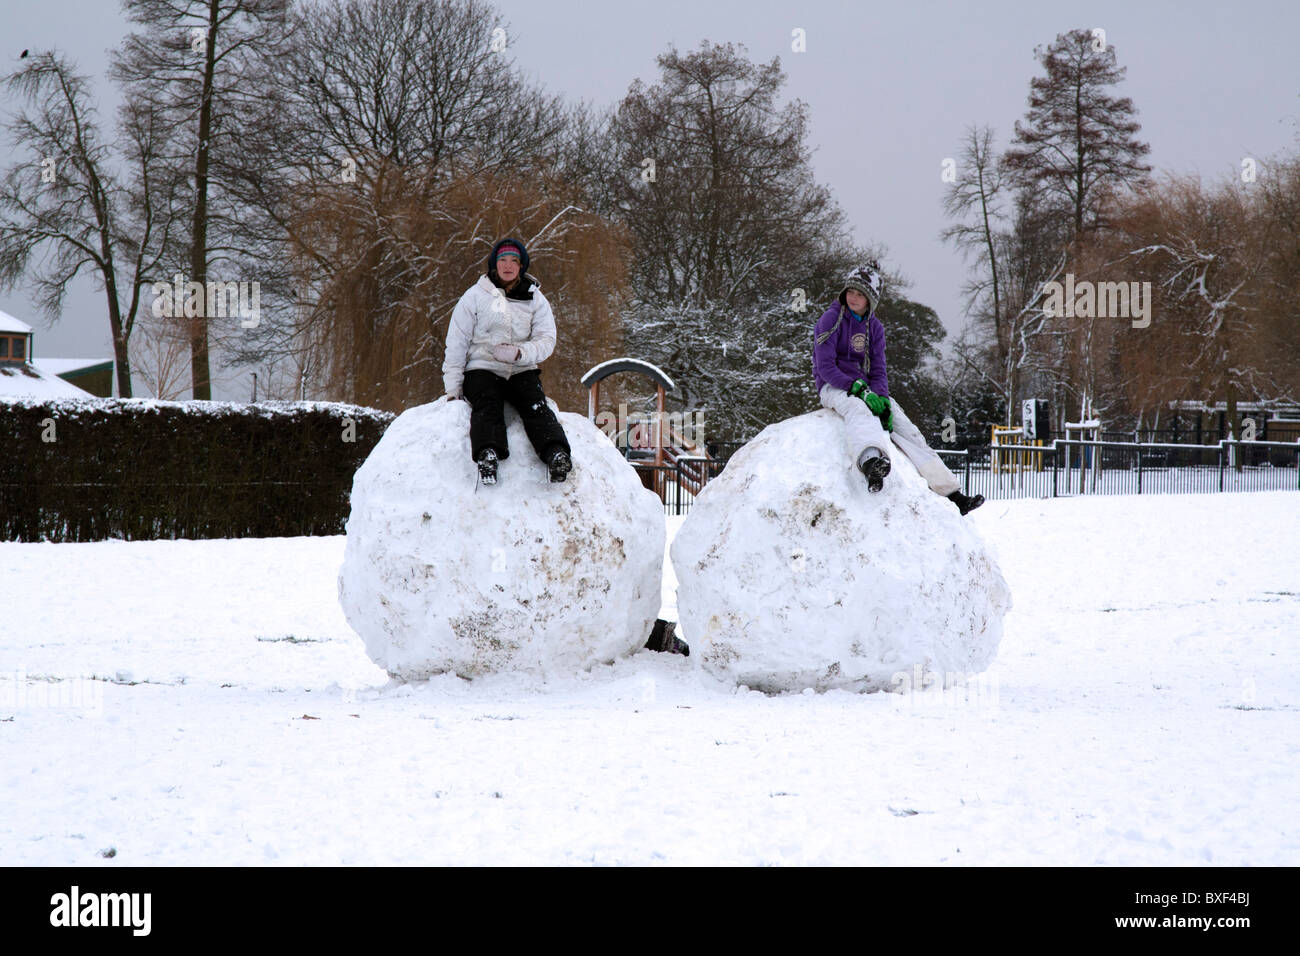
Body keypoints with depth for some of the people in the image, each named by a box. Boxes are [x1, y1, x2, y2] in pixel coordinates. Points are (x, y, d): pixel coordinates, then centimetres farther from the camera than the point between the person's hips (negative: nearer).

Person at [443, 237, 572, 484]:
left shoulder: (535, 299, 13)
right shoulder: (476, 295, 8)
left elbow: (546, 341, 2)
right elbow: (457, 342, 6)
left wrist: (519, 353, -19)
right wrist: (453, 387, -2)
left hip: (522, 371, 1)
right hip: (482, 369, -1)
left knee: (535, 406, -27)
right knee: (487, 405, -31)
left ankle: (556, 454, -49)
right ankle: (487, 452, -55)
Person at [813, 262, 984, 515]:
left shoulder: (874, 327, 13)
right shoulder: (831, 319, -4)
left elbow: (878, 371, 10)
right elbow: (825, 367, -13)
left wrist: (880, 398, -12)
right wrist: (860, 390, -23)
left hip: (866, 387, 6)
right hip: (834, 387, -6)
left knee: (905, 428, -12)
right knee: (859, 410, -40)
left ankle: (949, 491, -13)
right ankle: (870, 461, -73)